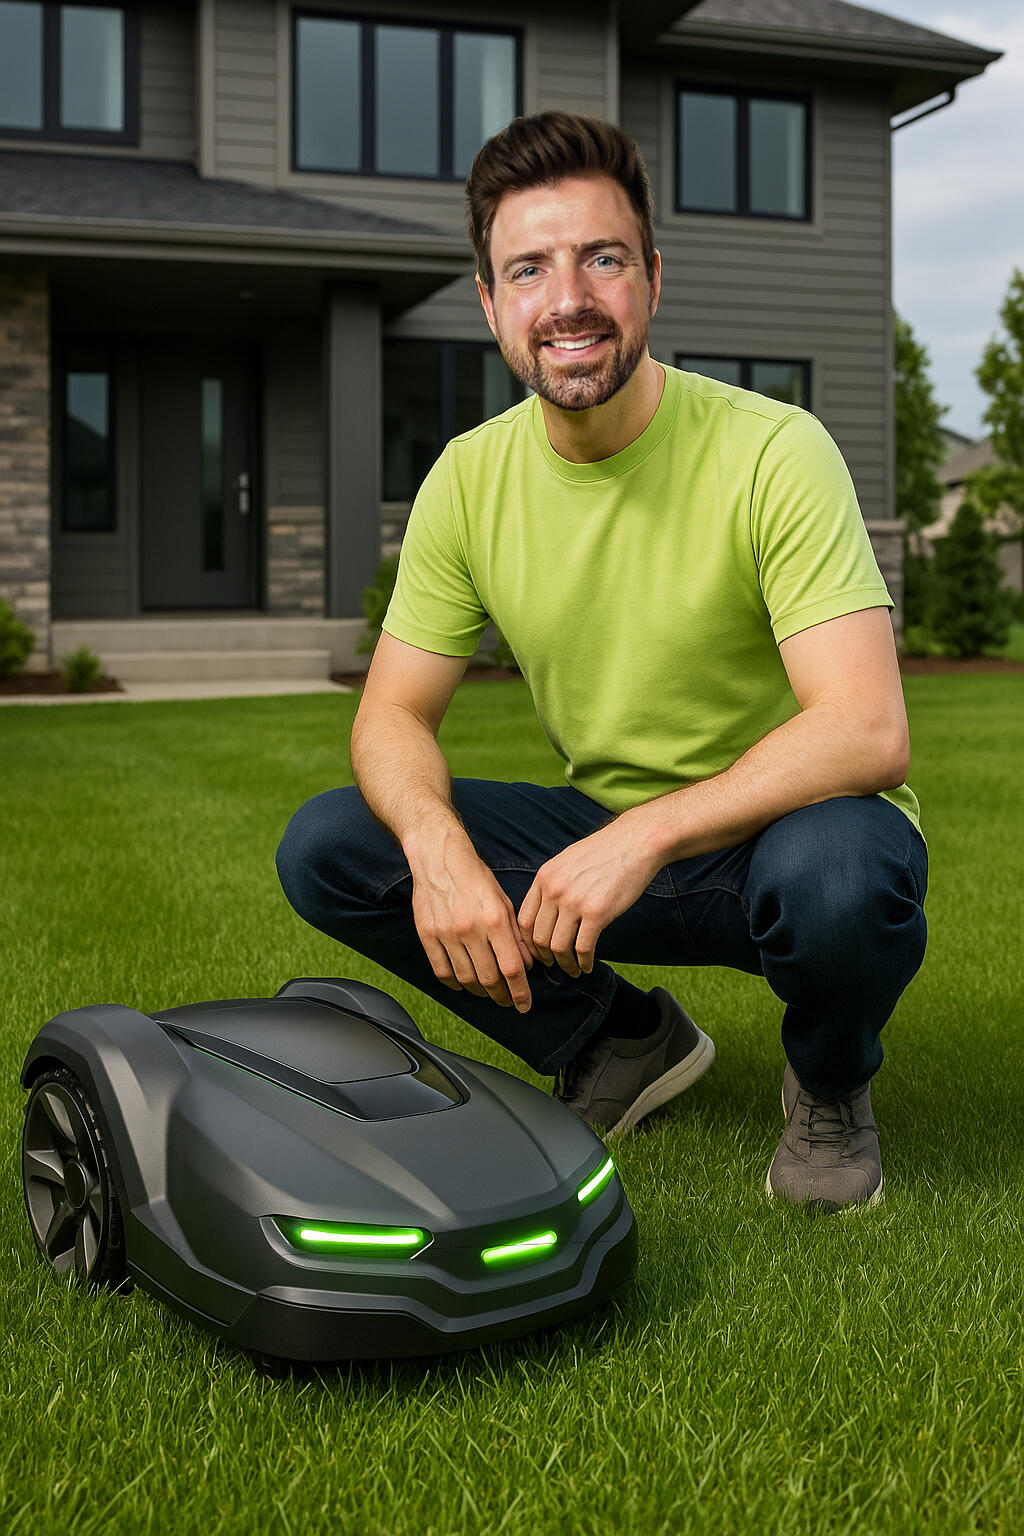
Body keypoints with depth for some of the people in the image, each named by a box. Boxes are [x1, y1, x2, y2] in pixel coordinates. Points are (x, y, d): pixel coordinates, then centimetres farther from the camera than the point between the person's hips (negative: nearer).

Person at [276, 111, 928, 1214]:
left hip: (774, 832, -4)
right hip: (606, 844, 5)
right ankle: (624, 1043, 6)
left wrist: (643, 836, -40)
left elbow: (868, 733, -28)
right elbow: (391, 718, -4)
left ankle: (829, 1085, -2)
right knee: (327, 850, -13)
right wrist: (436, 844, -27)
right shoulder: (471, 478, -4)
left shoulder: (770, 452, -19)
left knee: (838, 868, -40)